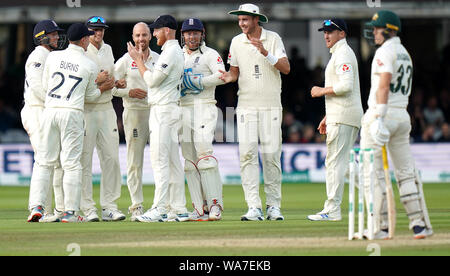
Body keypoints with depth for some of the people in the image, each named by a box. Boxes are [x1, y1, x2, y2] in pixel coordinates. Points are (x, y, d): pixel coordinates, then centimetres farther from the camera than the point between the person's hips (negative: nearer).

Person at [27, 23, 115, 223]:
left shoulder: (53, 57, 6)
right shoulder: (90, 66, 2)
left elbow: (45, 85, 14)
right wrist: (104, 88, 30)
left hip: (50, 111, 3)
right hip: (72, 114, -3)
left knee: (44, 161, 7)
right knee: (71, 163, 1)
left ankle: (36, 206, -2)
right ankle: (70, 211, 1)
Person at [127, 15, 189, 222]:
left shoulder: (171, 52, -14)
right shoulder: (177, 51, 19)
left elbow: (152, 80, -17)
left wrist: (138, 60, -7)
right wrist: (140, 60, 18)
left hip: (163, 110, -11)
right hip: (170, 110, 11)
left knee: (160, 160, -12)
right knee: (173, 162, 9)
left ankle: (159, 210, -15)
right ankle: (178, 210, 10)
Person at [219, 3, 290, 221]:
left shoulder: (273, 39, 0)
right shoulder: (237, 42, 8)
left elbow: (286, 68, -9)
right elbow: (235, 71, 13)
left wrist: (265, 53, -22)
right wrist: (229, 77, -9)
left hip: (271, 105, -2)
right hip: (246, 105, 2)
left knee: (271, 154, -2)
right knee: (247, 154, -8)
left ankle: (273, 205, 6)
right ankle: (254, 208, -9)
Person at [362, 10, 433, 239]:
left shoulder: (385, 51, -9)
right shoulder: (405, 54, 18)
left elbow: (384, 86, -20)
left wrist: (379, 119, -27)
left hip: (381, 114, -9)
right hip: (403, 116, 9)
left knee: (372, 173, -5)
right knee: (406, 172, 10)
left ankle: (379, 227, -8)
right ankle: (420, 224, 6)